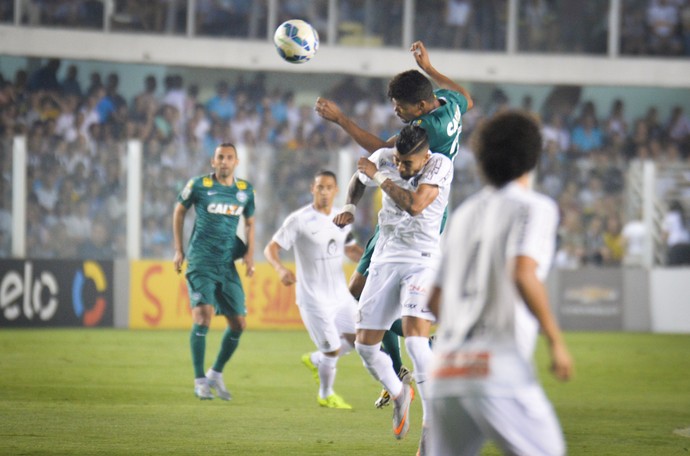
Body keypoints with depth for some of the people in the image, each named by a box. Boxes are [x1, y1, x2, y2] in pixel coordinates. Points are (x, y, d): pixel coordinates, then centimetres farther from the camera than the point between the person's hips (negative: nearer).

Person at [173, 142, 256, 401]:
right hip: (200, 261, -5)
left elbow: (249, 222, 21)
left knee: (239, 323, 3)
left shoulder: (246, 191, 6)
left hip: (227, 264, 5)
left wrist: (249, 252, 6)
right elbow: (179, 212, 9)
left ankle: (216, 374, 23)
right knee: (203, 316, -19)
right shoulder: (199, 185, -4)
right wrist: (178, 250, 7)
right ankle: (200, 381, -10)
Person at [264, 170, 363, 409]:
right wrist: (280, 268, -32)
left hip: (341, 295, 6)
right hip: (313, 298, -6)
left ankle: (315, 360, 28)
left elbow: (350, 249, 21)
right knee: (332, 350, -5)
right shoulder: (299, 220, -11)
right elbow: (271, 248, -12)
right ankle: (325, 395, 19)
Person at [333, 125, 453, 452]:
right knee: (364, 345, 4)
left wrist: (378, 176, -20)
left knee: (415, 341, -23)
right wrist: (349, 208, 5)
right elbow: (360, 178, 23)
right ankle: (398, 394, 33)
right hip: (385, 260, 6)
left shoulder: (440, 165, -15)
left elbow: (415, 204, -30)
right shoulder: (384, 158, -1)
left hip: (421, 262, -6)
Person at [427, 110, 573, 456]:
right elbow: (523, 274, -16)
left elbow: (434, 299, 23)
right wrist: (556, 341, -11)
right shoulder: (535, 207, 1)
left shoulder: (463, 214, 21)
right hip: (498, 369, -7)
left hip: (445, 371, 7)